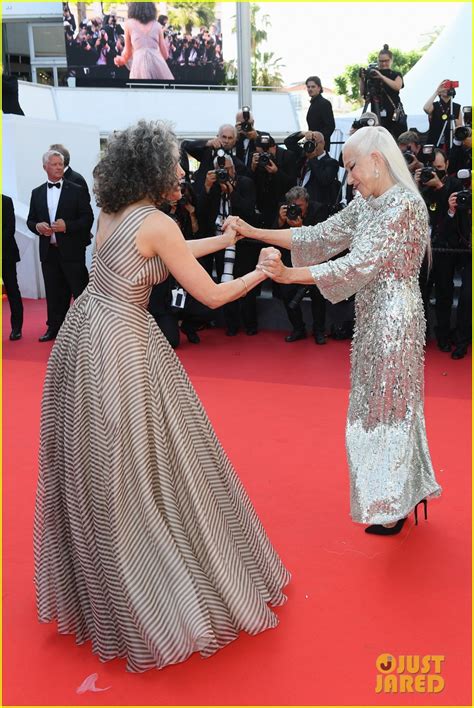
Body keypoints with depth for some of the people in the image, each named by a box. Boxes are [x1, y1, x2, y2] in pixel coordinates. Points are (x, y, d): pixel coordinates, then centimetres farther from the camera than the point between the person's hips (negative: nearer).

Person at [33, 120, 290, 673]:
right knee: (137, 465, 4)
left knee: (92, 464, 20)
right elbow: (211, 295, -10)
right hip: (120, 344, -8)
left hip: (83, 336, 9)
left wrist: (224, 239, 27)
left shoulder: (111, 212, 9)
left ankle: (90, 587, 40)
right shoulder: (158, 223, -14)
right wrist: (263, 271, 5)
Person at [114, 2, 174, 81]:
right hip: (158, 62, 1)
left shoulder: (129, 23, 14)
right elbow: (165, 54, 18)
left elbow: (127, 53, 21)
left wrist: (122, 60, 44)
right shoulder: (157, 25, 17)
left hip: (139, 63, -1)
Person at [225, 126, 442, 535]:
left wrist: (289, 275, -34)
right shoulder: (365, 204, 8)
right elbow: (320, 236, 7)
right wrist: (252, 232, 3)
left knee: (386, 406, 3)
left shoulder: (406, 205, -19)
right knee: (382, 403, 17)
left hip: (394, 319, -9)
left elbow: (360, 264, -27)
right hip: (372, 319, 9)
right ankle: (402, 494, 35)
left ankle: (392, 507, 22)